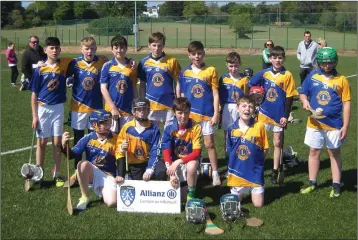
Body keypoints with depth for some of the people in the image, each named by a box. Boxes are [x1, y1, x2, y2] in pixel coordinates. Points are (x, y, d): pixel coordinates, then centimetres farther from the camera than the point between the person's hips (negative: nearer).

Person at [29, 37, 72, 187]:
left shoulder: (64, 65, -3)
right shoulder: (40, 69, -6)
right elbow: (34, 94, -3)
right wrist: (34, 116, -5)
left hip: (58, 108, 1)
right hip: (43, 109, -1)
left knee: (57, 142, 5)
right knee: (41, 142, 8)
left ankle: (57, 175, 15)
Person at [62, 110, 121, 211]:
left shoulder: (115, 140, -5)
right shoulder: (88, 139, -4)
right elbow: (72, 155, -8)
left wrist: (119, 176, -17)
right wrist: (64, 146, -28)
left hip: (108, 177, -1)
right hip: (92, 174, 1)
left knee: (111, 202, -27)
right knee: (83, 163, -33)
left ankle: (103, 191, 12)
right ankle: (84, 198, -14)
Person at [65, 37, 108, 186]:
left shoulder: (102, 62, -5)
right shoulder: (75, 63, -5)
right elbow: (67, 80, 8)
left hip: (96, 107, 0)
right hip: (78, 107, 0)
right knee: (78, 139, 9)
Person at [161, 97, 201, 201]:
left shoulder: (195, 127, -17)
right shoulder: (169, 128, -13)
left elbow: (196, 153, -18)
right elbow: (166, 152, -13)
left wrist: (179, 161, -31)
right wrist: (171, 173, -24)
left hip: (190, 159, -1)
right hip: (175, 161, 1)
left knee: (191, 167, -39)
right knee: (181, 196, -7)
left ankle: (191, 196, -15)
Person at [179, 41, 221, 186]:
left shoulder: (211, 71, -4)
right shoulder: (184, 72, 2)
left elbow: (215, 95, -3)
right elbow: (182, 95, 8)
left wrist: (216, 114, -6)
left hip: (207, 114, -2)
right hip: (190, 114, 2)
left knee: (209, 144, 4)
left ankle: (215, 173, 13)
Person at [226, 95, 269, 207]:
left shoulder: (259, 126, -11)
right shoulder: (232, 129, -6)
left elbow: (265, 148, -2)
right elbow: (229, 150, 6)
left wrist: (257, 162, -2)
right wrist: (238, 162, 0)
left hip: (255, 171, -1)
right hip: (237, 172, 1)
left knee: (258, 204, 4)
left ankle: (253, 191, 31)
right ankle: (242, 191, 39)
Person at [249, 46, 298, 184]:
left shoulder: (287, 75, -8)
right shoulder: (264, 73, -2)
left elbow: (290, 97, -8)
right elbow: (251, 84, 11)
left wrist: (286, 115, -11)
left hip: (279, 115, -2)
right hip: (264, 113, 2)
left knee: (277, 143, 9)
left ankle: (275, 172, 18)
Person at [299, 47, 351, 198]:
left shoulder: (341, 80, -6)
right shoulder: (312, 76, -1)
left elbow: (346, 104, -4)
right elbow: (303, 93, 8)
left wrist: (345, 126, -8)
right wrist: (305, 101, -16)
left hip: (334, 125, -2)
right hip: (314, 123, 2)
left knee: (334, 153, 10)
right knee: (314, 152, 12)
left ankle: (336, 185, 21)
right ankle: (312, 183, 26)